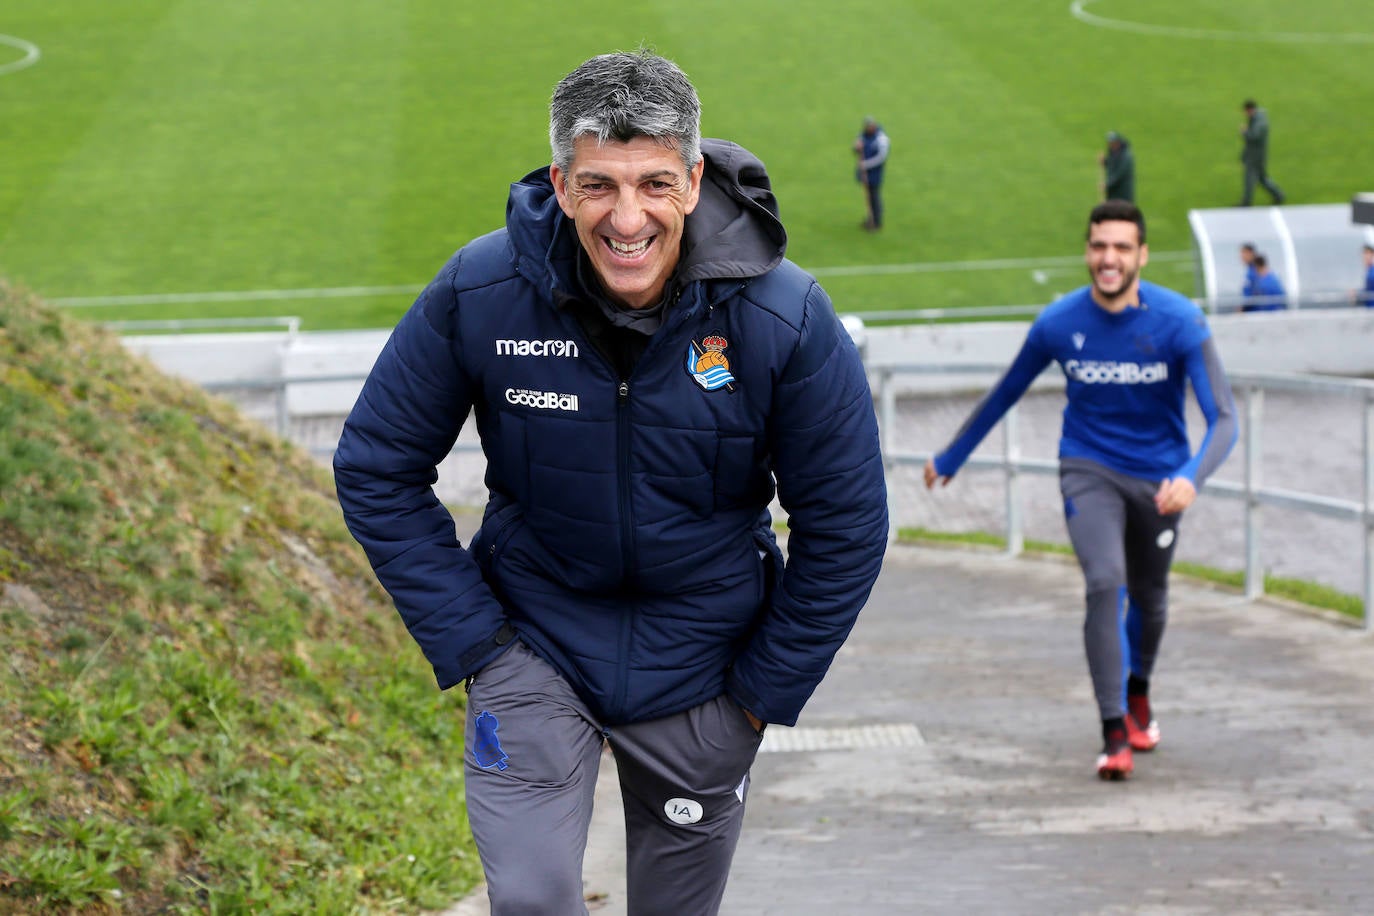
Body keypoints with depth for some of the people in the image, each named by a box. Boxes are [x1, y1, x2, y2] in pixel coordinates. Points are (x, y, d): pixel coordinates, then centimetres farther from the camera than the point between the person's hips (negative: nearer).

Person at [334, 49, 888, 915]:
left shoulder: (786, 318, -19)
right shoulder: (479, 293, -18)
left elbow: (844, 524, -7)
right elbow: (378, 469, -6)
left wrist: (767, 687, -3)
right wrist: (467, 639, -9)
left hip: (701, 662, 1)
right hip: (535, 641, 0)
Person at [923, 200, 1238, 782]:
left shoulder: (1180, 322, -18)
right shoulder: (1058, 323, -12)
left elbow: (1223, 419, -21)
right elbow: (1003, 395, 5)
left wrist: (1191, 478, -40)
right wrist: (949, 459, 14)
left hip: (1158, 479, 1)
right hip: (1088, 470, -1)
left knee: (1148, 597, 18)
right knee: (1103, 585, -22)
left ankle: (1138, 691, 49)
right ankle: (1115, 734, -19)